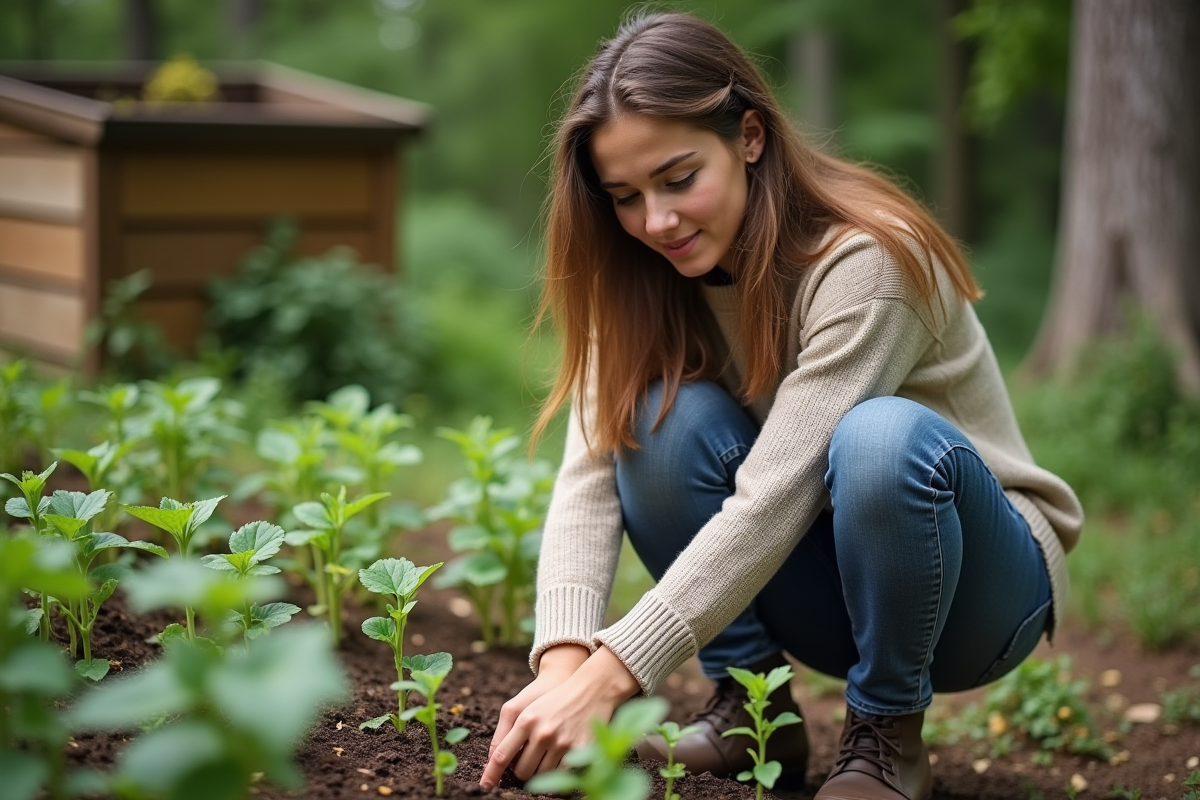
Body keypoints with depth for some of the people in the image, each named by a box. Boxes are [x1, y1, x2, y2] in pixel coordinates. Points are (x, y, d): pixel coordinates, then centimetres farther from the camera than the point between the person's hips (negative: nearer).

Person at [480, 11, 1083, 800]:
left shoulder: (867, 261, -27)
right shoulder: (647, 280, -8)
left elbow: (773, 497, -34)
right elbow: (591, 474, -18)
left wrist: (609, 676, -38)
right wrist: (563, 662, -35)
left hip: (985, 584, -4)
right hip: (828, 585, 4)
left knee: (883, 437, -37)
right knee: (668, 419, -23)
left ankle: (887, 735, -14)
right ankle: (752, 712, -7)